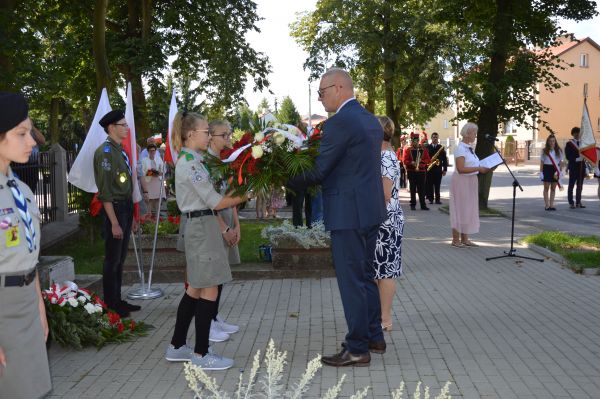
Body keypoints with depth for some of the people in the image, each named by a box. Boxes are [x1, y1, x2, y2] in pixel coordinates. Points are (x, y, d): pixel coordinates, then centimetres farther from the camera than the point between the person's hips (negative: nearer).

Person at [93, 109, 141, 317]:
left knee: (120, 259, 15)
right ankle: (110, 305, 11)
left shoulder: (121, 150, 14)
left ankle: (117, 300, 25)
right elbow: (105, 191, -17)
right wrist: (114, 222, -20)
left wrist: (131, 216, 17)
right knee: (112, 260, 0)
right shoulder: (105, 151, -13)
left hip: (126, 208, 9)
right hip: (114, 209, -9)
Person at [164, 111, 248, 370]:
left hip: (200, 225, 10)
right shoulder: (190, 163, -15)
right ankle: (201, 354, 3)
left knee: (195, 288, 14)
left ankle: (177, 346, 22)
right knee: (209, 291, -5)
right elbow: (215, 202, -16)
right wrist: (244, 196, -8)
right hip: (202, 226, -10)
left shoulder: (192, 161, 16)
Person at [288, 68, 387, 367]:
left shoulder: (340, 122, -16)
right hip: (370, 209, 10)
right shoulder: (371, 120, 13)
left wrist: (288, 183, -1)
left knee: (351, 280, -1)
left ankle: (357, 349, 7)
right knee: (365, 275, 18)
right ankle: (374, 337, 28)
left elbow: (319, 171, -16)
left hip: (348, 213, -9)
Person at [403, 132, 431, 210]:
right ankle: (413, 204, 8)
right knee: (413, 189, 2)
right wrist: (411, 163, -20)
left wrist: (421, 161, -14)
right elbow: (405, 161, -3)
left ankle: (423, 205, 4)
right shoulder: (407, 149, 2)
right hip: (411, 171, -1)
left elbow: (428, 160, 4)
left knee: (422, 189, 1)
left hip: (421, 171, 1)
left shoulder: (423, 149, 8)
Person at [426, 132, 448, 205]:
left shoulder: (441, 147, 7)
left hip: (438, 170, 0)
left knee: (437, 185, 2)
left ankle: (437, 199, 7)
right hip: (429, 169, 0)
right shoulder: (427, 147, 5)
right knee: (430, 185, 0)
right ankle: (431, 199, 7)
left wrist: (445, 169, 1)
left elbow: (444, 159, 6)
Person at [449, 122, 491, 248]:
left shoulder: (469, 147, 12)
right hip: (461, 182, -9)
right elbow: (461, 169, -23)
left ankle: (464, 239, 19)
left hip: (470, 182, 9)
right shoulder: (460, 148, -16)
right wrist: (479, 169, -23)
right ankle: (455, 240, 6)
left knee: (468, 210, 11)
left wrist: (483, 168, 5)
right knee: (460, 210, -2)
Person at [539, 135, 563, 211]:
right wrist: (541, 172, -5)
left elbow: (560, 161, 10)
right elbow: (542, 162, 1)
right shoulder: (544, 151, 1)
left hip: (555, 170, 2)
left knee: (553, 188, 6)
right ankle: (546, 205, 4)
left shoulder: (558, 150, 6)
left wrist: (561, 171, 5)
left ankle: (551, 205, 11)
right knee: (546, 187, 0)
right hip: (547, 169, -2)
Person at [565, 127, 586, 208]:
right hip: (573, 167, -5)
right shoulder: (569, 144, -1)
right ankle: (571, 203, 3)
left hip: (582, 167, 5)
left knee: (580, 186, 8)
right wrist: (576, 159, -22)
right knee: (571, 185, -1)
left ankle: (578, 202, 15)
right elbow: (568, 156, -7)